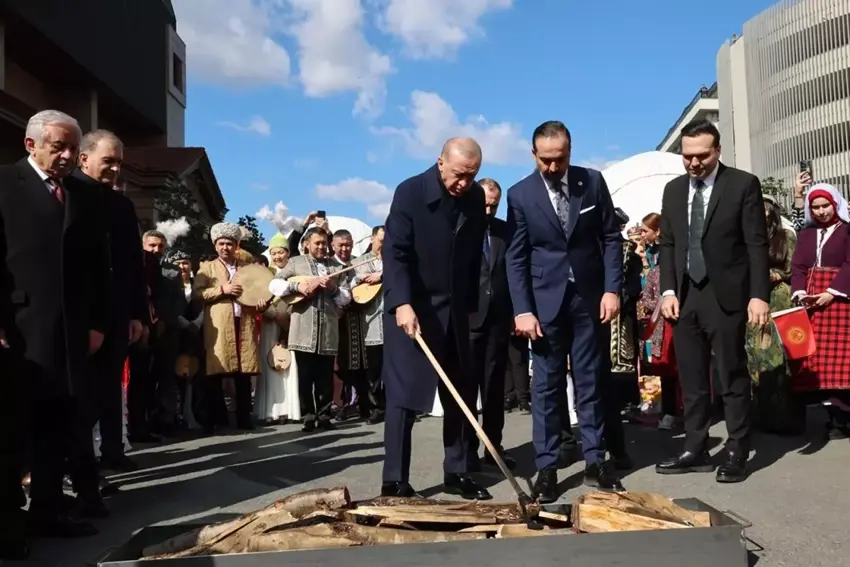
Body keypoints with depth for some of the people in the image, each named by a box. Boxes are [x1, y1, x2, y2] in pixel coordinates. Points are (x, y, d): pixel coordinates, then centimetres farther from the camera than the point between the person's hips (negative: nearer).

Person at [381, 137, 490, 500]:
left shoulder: (476, 197, 4)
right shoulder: (410, 192, -12)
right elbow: (395, 253, -19)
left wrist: (470, 303, 11)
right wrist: (402, 304, -30)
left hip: (454, 308, 6)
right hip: (411, 307, -6)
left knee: (461, 395, 8)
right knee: (403, 395, -6)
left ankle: (457, 473, 18)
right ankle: (394, 482, 1)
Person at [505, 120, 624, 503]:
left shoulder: (593, 182, 2)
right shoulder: (520, 195, -3)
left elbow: (612, 238, 5)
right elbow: (516, 258, -4)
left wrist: (612, 289, -5)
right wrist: (522, 309, -11)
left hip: (591, 297, 2)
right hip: (546, 299, -1)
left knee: (591, 381, 8)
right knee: (546, 385, 2)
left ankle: (595, 462, 16)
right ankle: (546, 467, 8)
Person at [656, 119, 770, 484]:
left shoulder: (743, 184, -2)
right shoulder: (673, 190, 11)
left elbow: (757, 244, -6)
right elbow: (666, 244, 12)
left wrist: (759, 295, -13)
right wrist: (668, 291, 1)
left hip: (726, 296, -4)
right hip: (684, 297, 5)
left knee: (732, 378, 3)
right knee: (691, 380, 8)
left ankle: (737, 453, 13)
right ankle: (696, 451, 16)